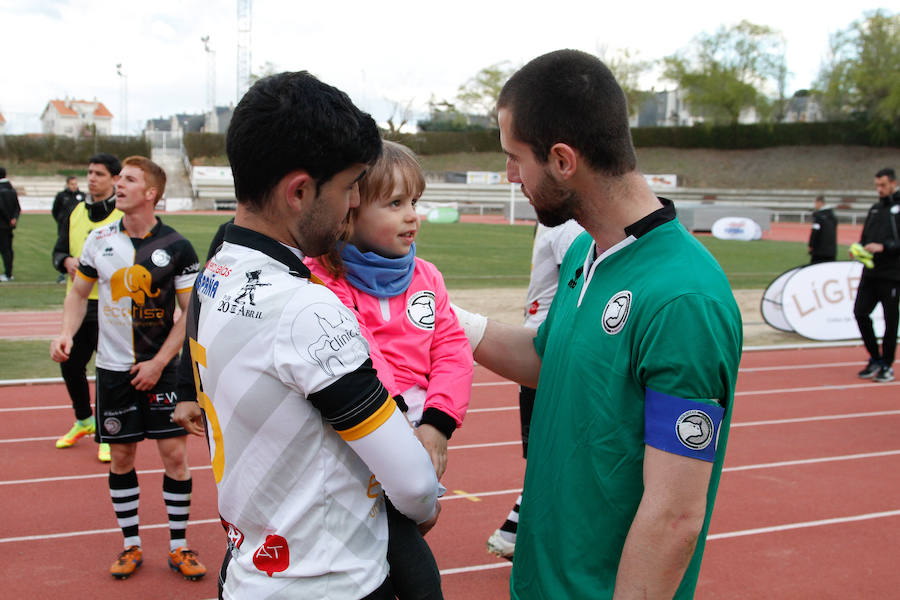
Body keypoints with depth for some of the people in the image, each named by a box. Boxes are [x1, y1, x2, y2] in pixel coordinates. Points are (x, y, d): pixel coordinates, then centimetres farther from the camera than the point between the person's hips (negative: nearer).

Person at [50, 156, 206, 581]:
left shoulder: (177, 247, -8)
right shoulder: (99, 240, 0)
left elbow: (191, 312, -5)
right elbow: (79, 292, 13)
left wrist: (159, 363, -10)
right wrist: (66, 334, -5)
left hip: (161, 367, -2)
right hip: (113, 368, 2)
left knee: (175, 453, -1)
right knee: (121, 456, 8)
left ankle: (178, 547, 13)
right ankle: (131, 545, 23)